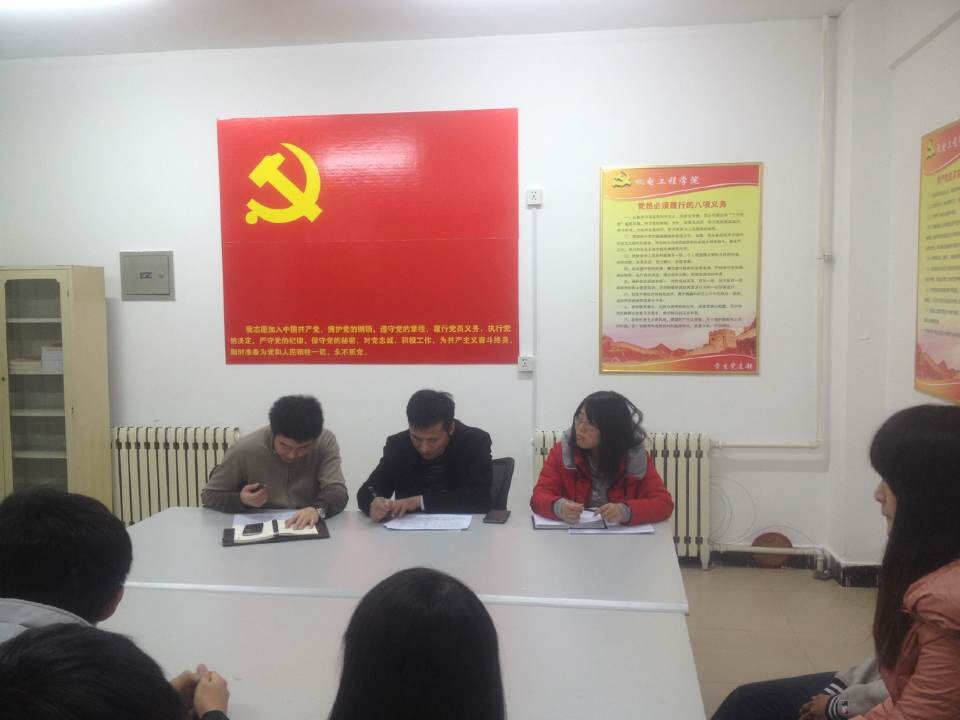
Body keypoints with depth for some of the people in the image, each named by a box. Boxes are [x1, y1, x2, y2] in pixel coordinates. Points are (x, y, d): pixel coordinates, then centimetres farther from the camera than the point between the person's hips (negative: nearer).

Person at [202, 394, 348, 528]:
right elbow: (209, 496, -2)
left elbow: (338, 492, -18)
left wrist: (318, 509, -38)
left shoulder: (325, 442, -11)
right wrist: (241, 500, -21)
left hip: (309, 530, 0)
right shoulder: (245, 450, -13)